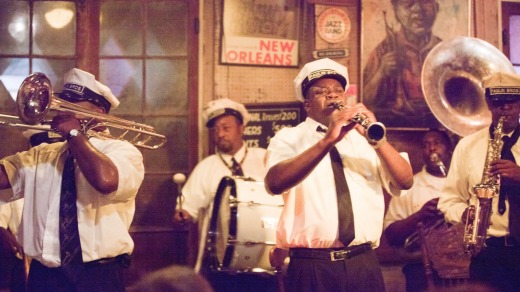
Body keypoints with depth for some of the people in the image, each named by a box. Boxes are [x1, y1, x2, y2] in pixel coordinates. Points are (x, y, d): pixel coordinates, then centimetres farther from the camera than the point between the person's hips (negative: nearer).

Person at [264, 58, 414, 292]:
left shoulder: (363, 138, 13)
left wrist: (377, 139, -15)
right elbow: (274, 184, -16)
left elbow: (405, 182, 0)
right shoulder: (288, 138, 3)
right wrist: (327, 141, -26)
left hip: (364, 264, 3)